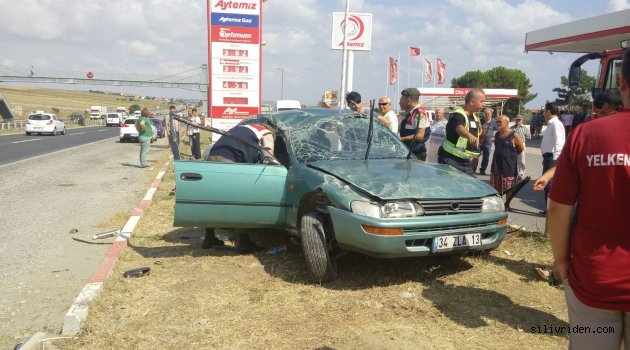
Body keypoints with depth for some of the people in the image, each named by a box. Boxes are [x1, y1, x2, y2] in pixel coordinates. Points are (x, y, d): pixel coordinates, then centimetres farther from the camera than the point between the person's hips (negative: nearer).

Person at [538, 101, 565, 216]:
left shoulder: (556, 124, -15)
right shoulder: (550, 124, 16)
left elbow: (558, 143, -21)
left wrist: (555, 160, -23)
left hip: (552, 157, -10)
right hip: (548, 156, 10)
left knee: (548, 183, -6)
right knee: (547, 182, 15)